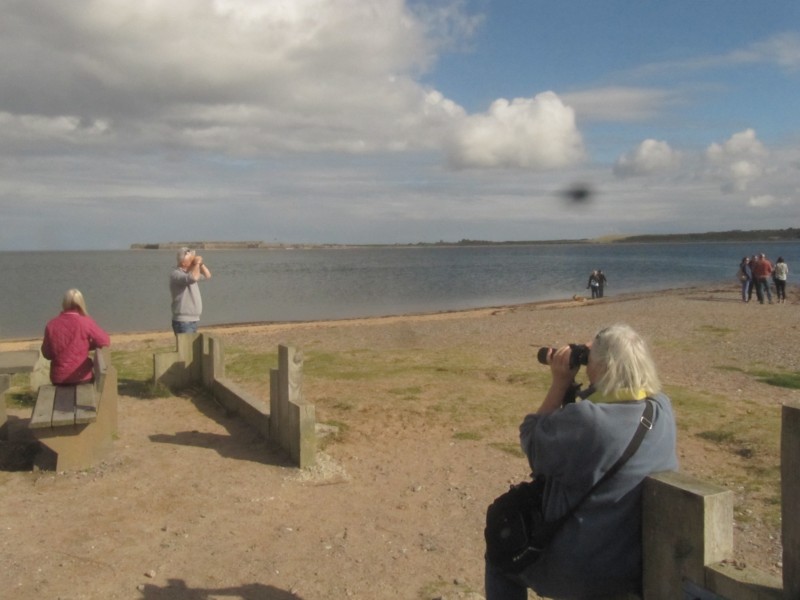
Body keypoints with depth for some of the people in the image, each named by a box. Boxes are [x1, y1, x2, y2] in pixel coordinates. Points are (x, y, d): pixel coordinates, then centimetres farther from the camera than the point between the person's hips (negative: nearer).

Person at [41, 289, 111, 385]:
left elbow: (47, 354, 6)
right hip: (80, 376, -3)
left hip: (57, 378, 3)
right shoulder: (85, 322, -12)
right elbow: (105, 341, -7)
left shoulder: (51, 325, -3)